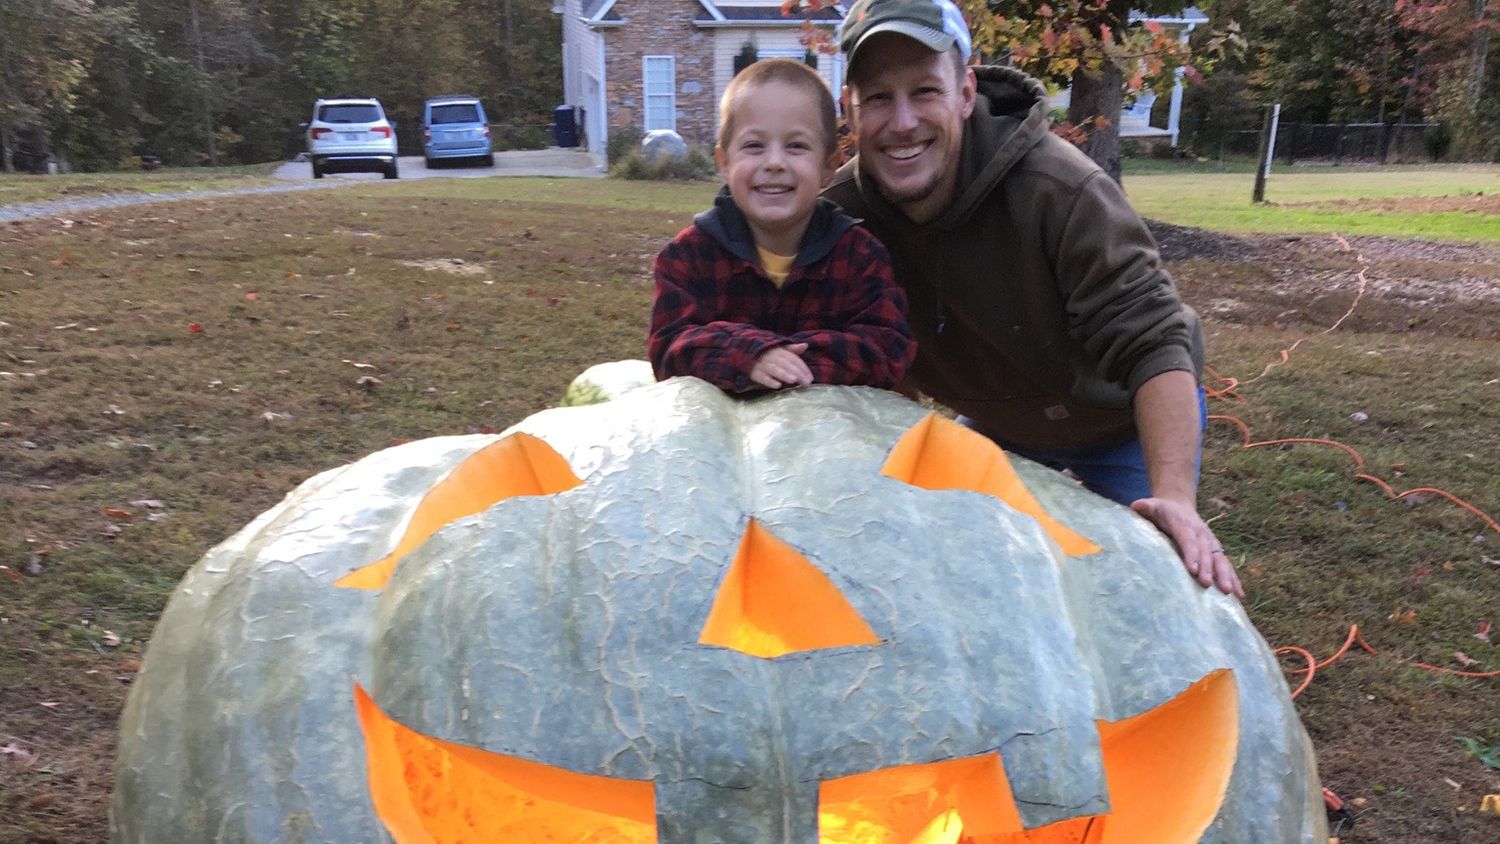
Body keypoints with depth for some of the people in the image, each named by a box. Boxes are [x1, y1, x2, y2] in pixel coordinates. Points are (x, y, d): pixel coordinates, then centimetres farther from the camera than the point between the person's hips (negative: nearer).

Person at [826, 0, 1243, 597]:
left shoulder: (1060, 190, -35)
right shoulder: (843, 208, -20)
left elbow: (1151, 345, -38)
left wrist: (1175, 496, -47)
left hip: (1131, 422, -4)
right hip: (997, 427, 4)